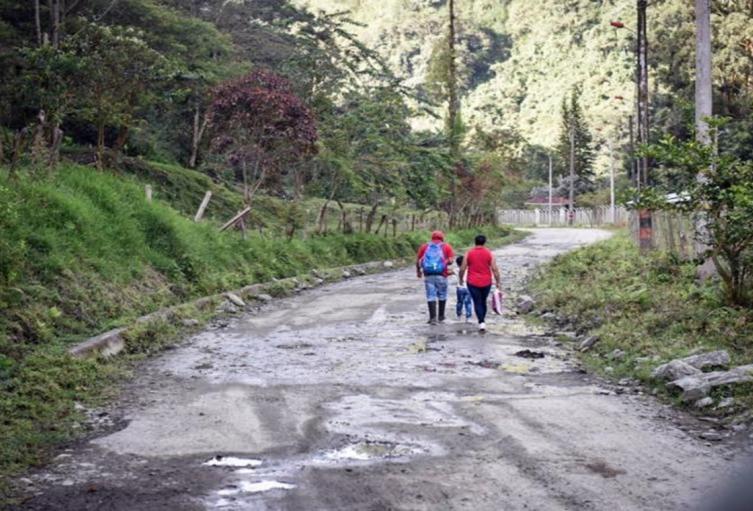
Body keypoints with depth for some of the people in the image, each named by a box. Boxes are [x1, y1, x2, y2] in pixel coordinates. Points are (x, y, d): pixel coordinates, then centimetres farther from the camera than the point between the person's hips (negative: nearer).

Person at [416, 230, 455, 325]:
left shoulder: (424, 246, 10)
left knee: (431, 296, 4)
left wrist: (418, 271, 20)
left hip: (428, 275, 1)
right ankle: (441, 316, 24)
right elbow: (450, 261, -5)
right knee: (442, 295, 15)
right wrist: (445, 263, 15)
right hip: (441, 275, -1)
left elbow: (417, 260, 6)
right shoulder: (446, 246, 5)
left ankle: (433, 317, -5)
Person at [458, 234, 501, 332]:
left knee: (477, 303, 0)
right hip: (486, 283, 1)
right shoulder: (489, 253, -3)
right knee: (483, 302, 19)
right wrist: (498, 282, -1)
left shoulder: (469, 253, -4)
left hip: (473, 283, -1)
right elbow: (495, 269, -7)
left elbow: (462, 269, -3)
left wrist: (460, 279, 13)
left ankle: (481, 322, -14)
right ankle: (482, 320, 27)